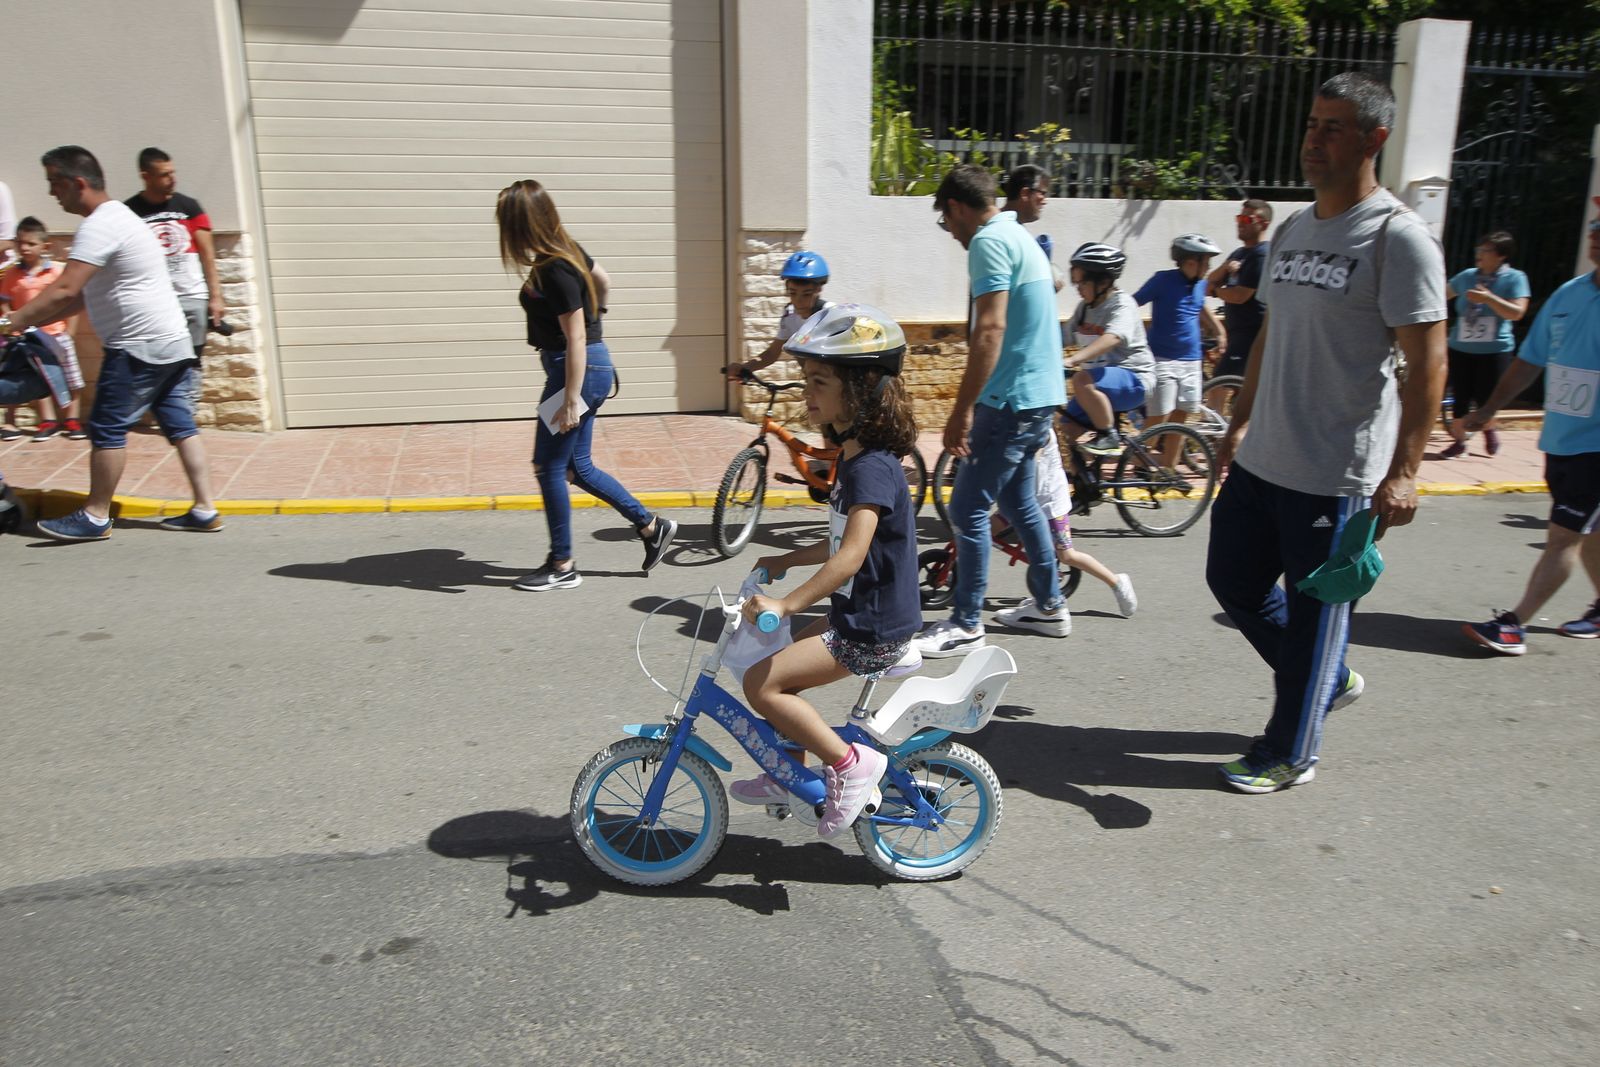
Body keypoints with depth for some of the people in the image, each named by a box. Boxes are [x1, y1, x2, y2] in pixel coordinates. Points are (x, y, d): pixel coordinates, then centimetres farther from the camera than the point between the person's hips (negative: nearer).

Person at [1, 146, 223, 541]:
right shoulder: (117, 215, 19)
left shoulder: (99, 226, -14)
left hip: (140, 345, -10)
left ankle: (95, 517, 7)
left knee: (107, 427, -1)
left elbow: (65, 291, -23)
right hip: (170, 342, 10)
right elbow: (83, 295, 20)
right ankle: (204, 511, 8)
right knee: (179, 423, 8)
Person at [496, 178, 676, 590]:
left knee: (549, 466, 1)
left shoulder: (554, 271, -21)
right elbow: (603, 282, 24)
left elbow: (575, 338, -22)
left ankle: (562, 567, 13)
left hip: (580, 370, -10)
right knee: (577, 466, 15)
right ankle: (651, 526, 21)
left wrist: (571, 400, -21)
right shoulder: (567, 249, 6)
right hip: (591, 366, 10)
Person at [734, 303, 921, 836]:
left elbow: (852, 556, -33)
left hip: (872, 632, -10)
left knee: (763, 681, -13)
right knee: (772, 667, 16)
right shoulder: (853, 456, 10)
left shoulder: (871, 467, -22)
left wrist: (786, 604, -37)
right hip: (855, 615, 10)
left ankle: (850, 763, -2)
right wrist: (786, 561, 17)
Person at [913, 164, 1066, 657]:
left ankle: (965, 624, 3)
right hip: (1039, 394, 10)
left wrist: (962, 409, -25)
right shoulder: (1021, 236, 18)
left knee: (968, 509, -4)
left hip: (1011, 399, -10)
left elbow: (990, 329, -24)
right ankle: (1049, 605, 30)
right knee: (1018, 501, 20)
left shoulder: (988, 241, -14)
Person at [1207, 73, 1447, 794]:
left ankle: (1290, 751, 22)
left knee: (1315, 613, 4)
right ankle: (1330, 680, 38)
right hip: (1261, 460, 8)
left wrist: (1402, 472, -20)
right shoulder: (1293, 229, 12)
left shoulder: (1398, 236, -11)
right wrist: (1240, 423, 20)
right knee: (1233, 580, 17)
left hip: (1337, 474, -8)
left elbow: (1427, 363, -15)